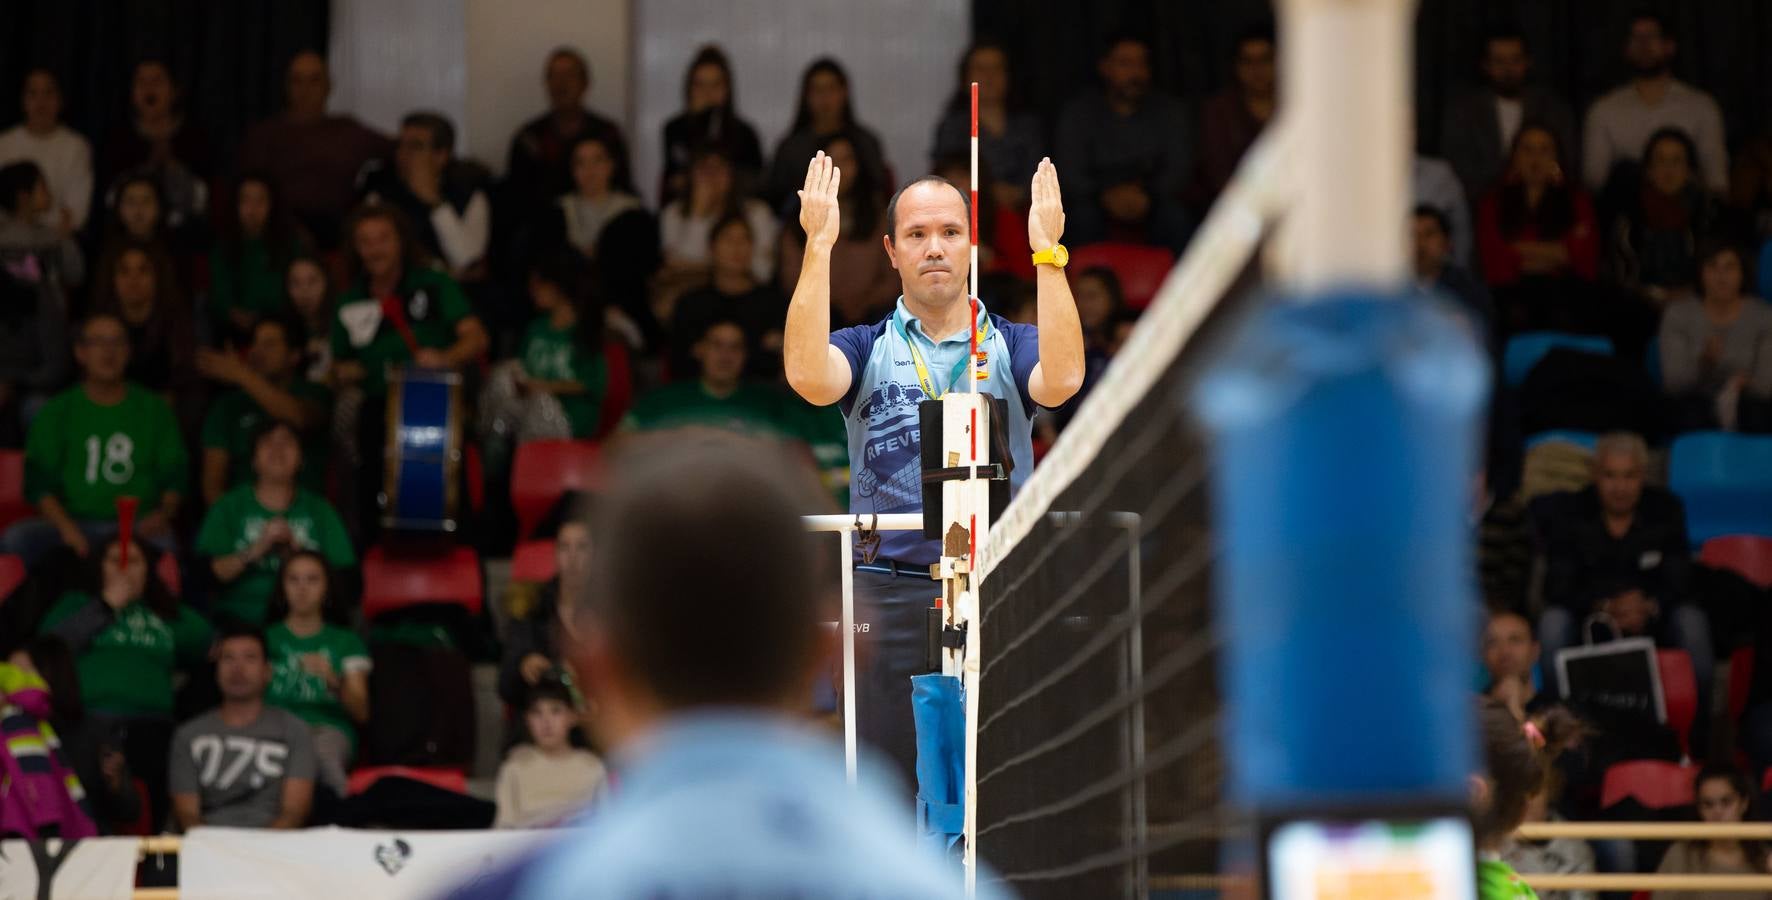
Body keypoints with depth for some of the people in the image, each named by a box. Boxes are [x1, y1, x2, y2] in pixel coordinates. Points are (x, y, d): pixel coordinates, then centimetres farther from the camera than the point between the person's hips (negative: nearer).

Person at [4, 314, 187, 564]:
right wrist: (65, 526, -14)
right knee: (16, 538, -30)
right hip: (76, 523, 1)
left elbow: (173, 477, 13)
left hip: (139, 526, -1)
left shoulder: (154, 410, 14)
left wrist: (164, 513, -10)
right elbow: (38, 482, 4)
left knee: (162, 544, -38)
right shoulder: (56, 413, 11)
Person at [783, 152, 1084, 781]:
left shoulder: (1009, 346, 10)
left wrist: (1048, 251, -17)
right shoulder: (867, 349, 10)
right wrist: (818, 246, -16)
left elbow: (1061, 378, -13)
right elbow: (809, 376, -13)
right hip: (891, 596, 0)